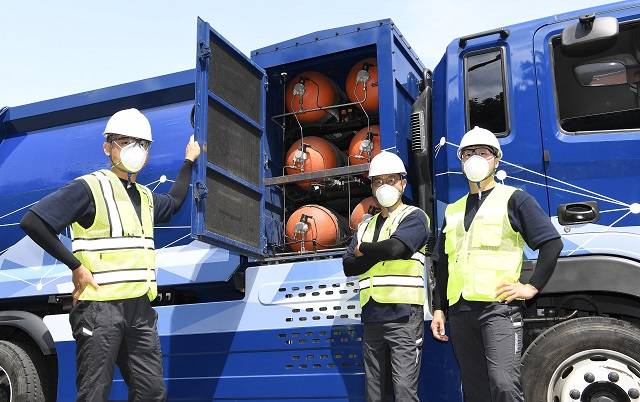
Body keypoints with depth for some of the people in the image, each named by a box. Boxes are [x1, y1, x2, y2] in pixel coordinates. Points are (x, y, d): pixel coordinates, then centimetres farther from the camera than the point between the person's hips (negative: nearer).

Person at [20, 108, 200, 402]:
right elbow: (32, 222, -11)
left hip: (140, 309, 7)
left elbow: (174, 202, 42)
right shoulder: (89, 187, -4)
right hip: (100, 306, -7)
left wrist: (189, 161, 42)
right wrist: (75, 265, -12)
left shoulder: (146, 197, 19)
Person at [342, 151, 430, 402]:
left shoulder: (414, 217, 2)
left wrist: (363, 250, 0)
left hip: (403, 315, -6)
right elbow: (349, 266, 8)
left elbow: (395, 247, -17)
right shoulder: (366, 226, 20)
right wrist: (381, 253, -6)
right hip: (372, 317, 6)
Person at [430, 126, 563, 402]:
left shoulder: (513, 199, 5)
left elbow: (552, 243, -1)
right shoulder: (453, 211, 20)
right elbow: (442, 264, 22)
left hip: (499, 306, -5)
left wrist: (531, 287, -7)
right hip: (460, 311, 5)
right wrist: (438, 309, 16)